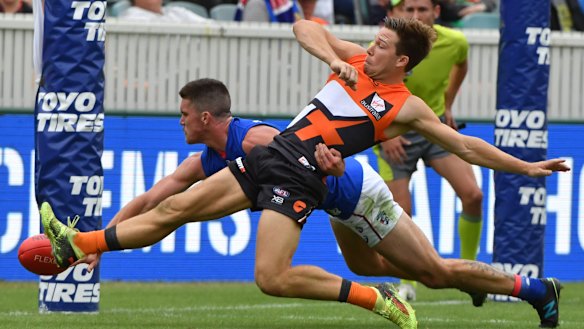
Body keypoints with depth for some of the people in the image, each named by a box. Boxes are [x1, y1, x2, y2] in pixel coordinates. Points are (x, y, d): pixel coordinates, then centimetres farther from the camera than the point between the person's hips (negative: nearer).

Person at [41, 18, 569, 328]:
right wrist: (334, 59, -3)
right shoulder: (356, 60, 11)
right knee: (173, 210, 4)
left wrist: (526, 168, -8)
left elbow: (465, 145, -3)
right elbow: (305, 27, 14)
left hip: (300, 177, -6)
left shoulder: (407, 107, -4)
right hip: (271, 155, 7)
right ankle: (75, 247, 6)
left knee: (273, 278, -25)